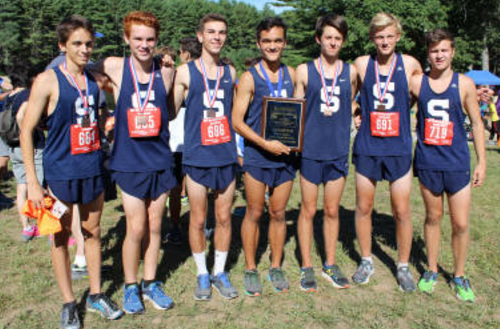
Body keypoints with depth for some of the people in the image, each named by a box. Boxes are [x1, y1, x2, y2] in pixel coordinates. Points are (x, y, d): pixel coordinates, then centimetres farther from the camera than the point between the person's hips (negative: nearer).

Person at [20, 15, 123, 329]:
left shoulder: (95, 79, 6)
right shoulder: (48, 80, -9)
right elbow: (27, 130, -9)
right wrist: (32, 182, -13)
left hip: (92, 169, 5)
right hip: (60, 171, -4)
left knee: (93, 232, 13)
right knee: (61, 237, 7)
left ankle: (96, 295, 28)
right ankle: (69, 303, 22)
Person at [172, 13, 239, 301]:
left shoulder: (231, 72, 9)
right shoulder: (185, 72, -1)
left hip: (226, 156, 3)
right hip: (197, 157, -2)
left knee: (224, 218, 10)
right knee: (198, 220, 7)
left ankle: (220, 272, 27)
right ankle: (202, 274, 25)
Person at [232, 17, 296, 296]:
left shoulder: (291, 74, 7)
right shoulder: (250, 78, -5)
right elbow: (237, 121, -8)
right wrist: (266, 144, -17)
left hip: (286, 154, 3)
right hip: (257, 155, -3)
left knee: (279, 213, 11)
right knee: (255, 213, 5)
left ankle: (276, 267, 25)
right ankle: (250, 269, 20)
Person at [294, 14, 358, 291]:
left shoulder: (350, 71, 6)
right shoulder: (304, 71, 1)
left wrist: (356, 110, 2)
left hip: (338, 150, 2)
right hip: (311, 149, -2)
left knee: (332, 211, 12)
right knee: (308, 210, 6)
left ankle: (330, 265, 26)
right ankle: (306, 267, 20)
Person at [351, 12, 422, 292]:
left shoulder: (409, 64, 1)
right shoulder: (362, 64, 0)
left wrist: (402, 110, 10)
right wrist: (364, 111, 2)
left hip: (399, 148, 0)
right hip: (367, 147, 1)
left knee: (402, 211, 2)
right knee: (364, 208, 8)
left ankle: (404, 267, 20)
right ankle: (367, 261, 26)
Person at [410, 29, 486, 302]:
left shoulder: (465, 84, 0)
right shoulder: (416, 82, 0)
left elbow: (476, 123, 4)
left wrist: (481, 161, 3)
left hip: (457, 164, 0)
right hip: (427, 163, 1)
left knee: (461, 223, 2)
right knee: (433, 217, 13)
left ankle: (459, 276, 23)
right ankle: (432, 271, 30)